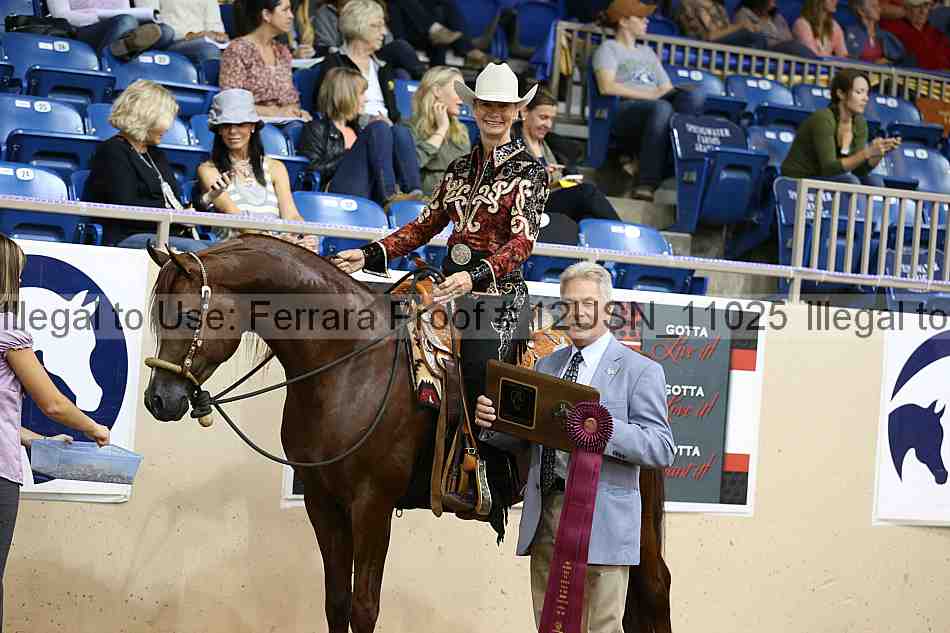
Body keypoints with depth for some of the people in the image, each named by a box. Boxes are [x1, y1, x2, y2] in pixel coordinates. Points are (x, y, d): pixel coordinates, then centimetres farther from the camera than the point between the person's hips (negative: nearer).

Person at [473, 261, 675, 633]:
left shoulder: (640, 371, -3)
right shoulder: (546, 366, 16)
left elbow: (662, 449, -12)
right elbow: (522, 435, 16)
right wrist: (491, 421, -6)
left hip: (601, 523, -6)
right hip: (544, 517, 6)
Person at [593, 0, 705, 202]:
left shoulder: (648, 52, 34)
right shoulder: (609, 48, 14)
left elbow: (668, 89, 25)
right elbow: (606, 86, -6)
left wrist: (666, 92, -1)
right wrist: (649, 95, -10)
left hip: (655, 108, 6)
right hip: (624, 110, -6)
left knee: (694, 95, -26)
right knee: (662, 107, -40)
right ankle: (647, 185, -45)